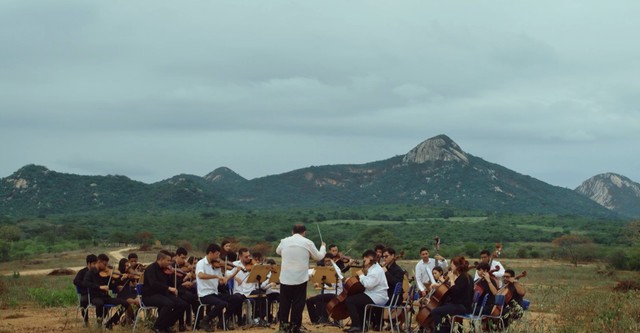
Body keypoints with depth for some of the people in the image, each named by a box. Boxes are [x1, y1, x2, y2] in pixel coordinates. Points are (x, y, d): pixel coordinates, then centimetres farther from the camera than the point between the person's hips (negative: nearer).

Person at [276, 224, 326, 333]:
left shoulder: (284, 241, 3)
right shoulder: (308, 243, -5)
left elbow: (278, 251, 24)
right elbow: (318, 257, 8)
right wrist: (323, 247, 27)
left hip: (285, 278, 2)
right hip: (300, 278, -2)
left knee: (284, 303, 13)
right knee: (298, 304, 6)